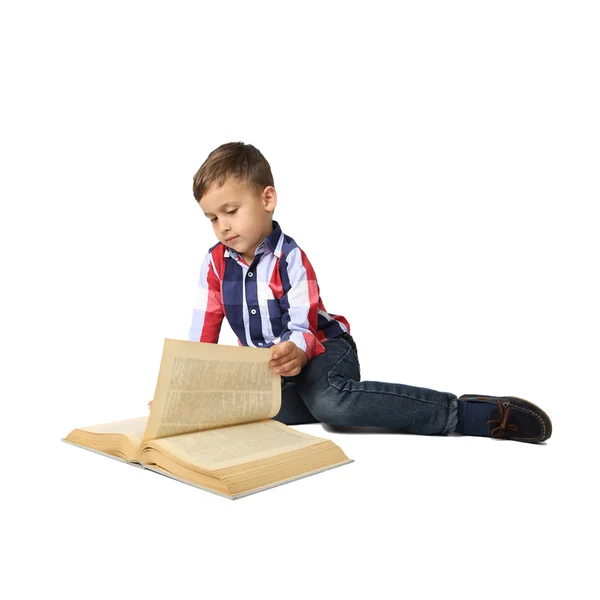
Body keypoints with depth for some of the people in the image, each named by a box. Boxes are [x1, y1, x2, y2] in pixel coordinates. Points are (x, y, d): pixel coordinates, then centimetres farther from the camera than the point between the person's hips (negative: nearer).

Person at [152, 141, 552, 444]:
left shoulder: (291, 259, -16)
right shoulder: (215, 263, -1)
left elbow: (303, 330, -22)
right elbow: (203, 332, -1)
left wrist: (295, 352, -46)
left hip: (322, 350, -6)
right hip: (269, 369, 6)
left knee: (326, 398, -40)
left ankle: (460, 413, -32)